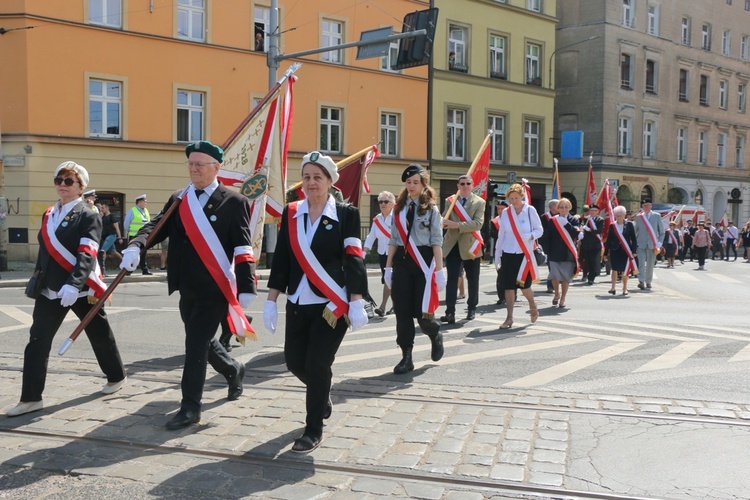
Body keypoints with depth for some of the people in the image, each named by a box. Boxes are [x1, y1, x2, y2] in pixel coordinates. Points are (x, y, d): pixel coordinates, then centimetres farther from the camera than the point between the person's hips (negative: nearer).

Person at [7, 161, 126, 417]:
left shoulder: (88, 215, -9)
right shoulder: (49, 214, 12)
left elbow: (87, 255, -21)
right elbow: (44, 250, 19)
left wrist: (73, 284, -32)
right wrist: (37, 278, 19)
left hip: (81, 290, -6)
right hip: (50, 289, 6)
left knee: (99, 336, 10)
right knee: (37, 341, 0)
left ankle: (116, 377, 32)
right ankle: (30, 398, 4)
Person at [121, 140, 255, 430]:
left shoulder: (233, 202, -7)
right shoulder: (178, 200, 9)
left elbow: (243, 249, -11)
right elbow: (156, 226, -3)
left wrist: (246, 289, -18)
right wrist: (135, 246, -24)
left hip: (215, 289, -6)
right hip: (187, 288, 7)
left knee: (196, 345, -8)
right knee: (200, 341, 20)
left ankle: (190, 408, 4)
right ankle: (233, 370, 47)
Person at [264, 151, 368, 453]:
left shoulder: (346, 214, -5)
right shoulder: (291, 213, 5)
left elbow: (353, 260, -8)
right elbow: (281, 259, 6)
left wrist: (357, 303, -13)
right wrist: (271, 301, 3)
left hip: (333, 304, -4)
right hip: (298, 303, 4)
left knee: (317, 363, -7)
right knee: (295, 362, 8)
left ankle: (314, 430, 11)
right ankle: (323, 396, 41)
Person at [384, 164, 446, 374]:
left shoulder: (431, 209, 1)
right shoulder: (399, 208, 11)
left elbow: (436, 241, -2)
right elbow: (393, 239, 13)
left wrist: (439, 270, -8)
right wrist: (388, 266, 9)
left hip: (423, 261, -3)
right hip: (401, 260, 4)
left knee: (422, 311, -5)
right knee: (402, 311, 0)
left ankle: (435, 336, 29)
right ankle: (406, 357, 8)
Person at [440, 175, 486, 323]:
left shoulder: (479, 202, -3)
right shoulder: (450, 201, 7)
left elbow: (478, 223, -15)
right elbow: (445, 220, 7)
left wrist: (457, 225, -26)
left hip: (470, 245, -1)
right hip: (452, 245, 1)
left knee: (472, 280, 11)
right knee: (452, 279, -5)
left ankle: (472, 308, 28)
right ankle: (450, 312, -8)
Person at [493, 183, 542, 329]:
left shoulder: (530, 210, -2)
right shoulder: (505, 213, 3)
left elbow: (539, 230, 0)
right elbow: (501, 235, 8)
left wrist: (530, 236, -20)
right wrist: (497, 254, 8)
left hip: (525, 254, -2)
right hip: (508, 254, 2)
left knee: (524, 285, 0)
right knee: (509, 287, -1)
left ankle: (533, 307, 31)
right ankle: (509, 318, 6)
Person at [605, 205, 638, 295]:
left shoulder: (629, 224, 0)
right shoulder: (612, 226, 2)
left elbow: (633, 238, 1)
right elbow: (608, 239, 5)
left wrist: (634, 251, -6)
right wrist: (606, 252, 4)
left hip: (626, 251, 0)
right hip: (615, 251, 0)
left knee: (625, 271, 5)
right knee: (614, 269, -4)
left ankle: (624, 289, 17)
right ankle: (613, 288, -1)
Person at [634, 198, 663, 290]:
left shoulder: (656, 216, 6)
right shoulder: (638, 217, 8)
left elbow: (662, 231, 8)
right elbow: (635, 231, 14)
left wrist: (659, 243, -1)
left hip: (652, 244, 0)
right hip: (641, 244, 0)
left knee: (650, 264, 6)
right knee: (641, 263, -13)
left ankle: (648, 282, 18)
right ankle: (641, 281, -18)